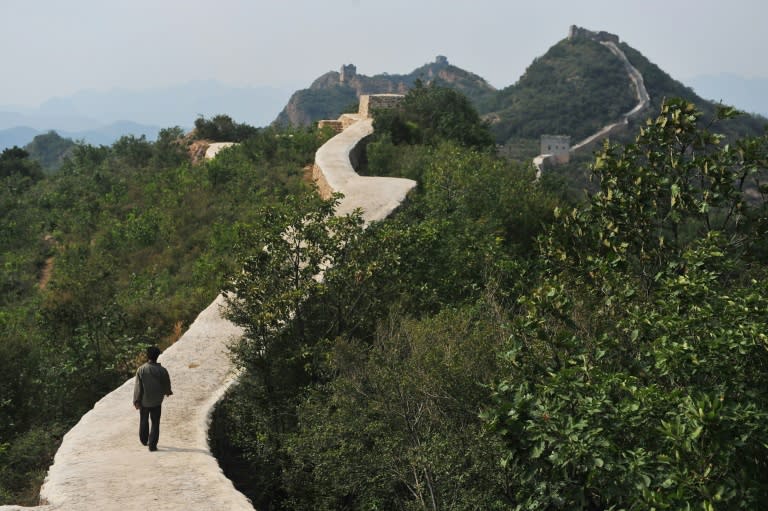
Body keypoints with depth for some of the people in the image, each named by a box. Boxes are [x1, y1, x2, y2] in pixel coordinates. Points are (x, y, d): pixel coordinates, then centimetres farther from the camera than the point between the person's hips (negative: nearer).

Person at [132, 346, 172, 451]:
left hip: (144, 400, 1)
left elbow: (137, 387, -10)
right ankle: (152, 445, 1)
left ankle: (144, 440, 36)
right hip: (156, 401, -1)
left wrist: (136, 400, -2)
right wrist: (167, 392, 22)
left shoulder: (141, 370, -12)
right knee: (155, 423, 6)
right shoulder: (162, 370, -13)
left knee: (144, 421, 21)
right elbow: (166, 384, -1)